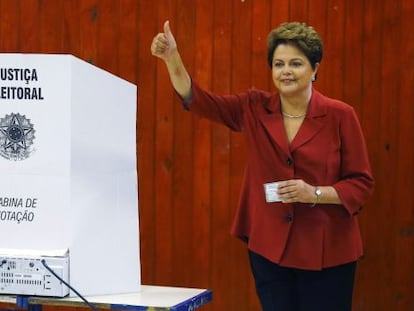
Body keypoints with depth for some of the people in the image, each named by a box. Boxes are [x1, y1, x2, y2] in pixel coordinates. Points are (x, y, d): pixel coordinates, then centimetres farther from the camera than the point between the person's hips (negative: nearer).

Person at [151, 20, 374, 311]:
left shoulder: (339, 115, -6)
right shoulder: (255, 108, 3)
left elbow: (362, 183, -3)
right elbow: (198, 99, -6)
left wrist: (316, 193, -19)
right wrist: (172, 57, -22)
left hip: (326, 250, -3)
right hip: (270, 247, 3)